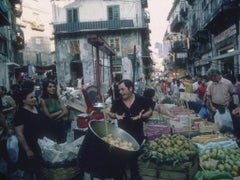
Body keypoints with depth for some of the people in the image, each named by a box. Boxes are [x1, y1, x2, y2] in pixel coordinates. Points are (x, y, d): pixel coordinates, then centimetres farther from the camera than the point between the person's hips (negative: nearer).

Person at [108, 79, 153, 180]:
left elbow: (150, 112, -2)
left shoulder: (141, 100, -13)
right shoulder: (117, 102, -8)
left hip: (137, 134, -1)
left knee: (133, 155, 11)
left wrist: (141, 116, -22)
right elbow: (111, 113, 6)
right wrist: (116, 116, -17)